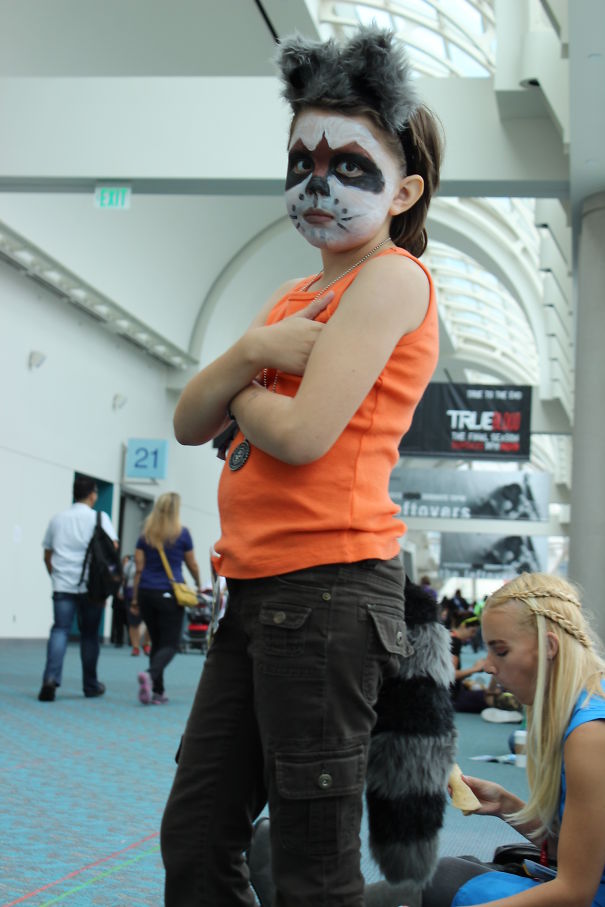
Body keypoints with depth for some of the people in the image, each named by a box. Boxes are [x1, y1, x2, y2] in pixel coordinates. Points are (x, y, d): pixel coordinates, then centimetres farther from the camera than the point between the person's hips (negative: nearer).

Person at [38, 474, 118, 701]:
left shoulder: (57, 519, 13)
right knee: (89, 634, 10)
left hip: (62, 586, 2)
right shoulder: (99, 518, 1)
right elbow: (113, 547, -11)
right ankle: (91, 685, 19)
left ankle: (51, 678, -26)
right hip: (91, 586, -2)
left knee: (60, 630, -4)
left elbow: (47, 554, 17)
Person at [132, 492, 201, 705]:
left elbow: (139, 569, 4)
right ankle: (150, 674, -29)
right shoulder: (182, 534, -1)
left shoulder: (145, 536, 6)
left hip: (147, 592, 4)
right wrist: (198, 585, 26)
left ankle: (158, 691, 11)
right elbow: (192, 565, 8)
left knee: (156, 642, 14)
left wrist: (135, 599, 7)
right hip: (170, 593, -4)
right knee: (170, 644, -2)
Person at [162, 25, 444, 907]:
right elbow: (190, 423, 11)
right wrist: (250, 353, -7)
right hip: (258, 587, 9)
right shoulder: (295, 296, 20)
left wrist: (243, 390, 2)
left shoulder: (391, 278, -7)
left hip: (327, 590, -9)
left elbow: (304, 433, -19)